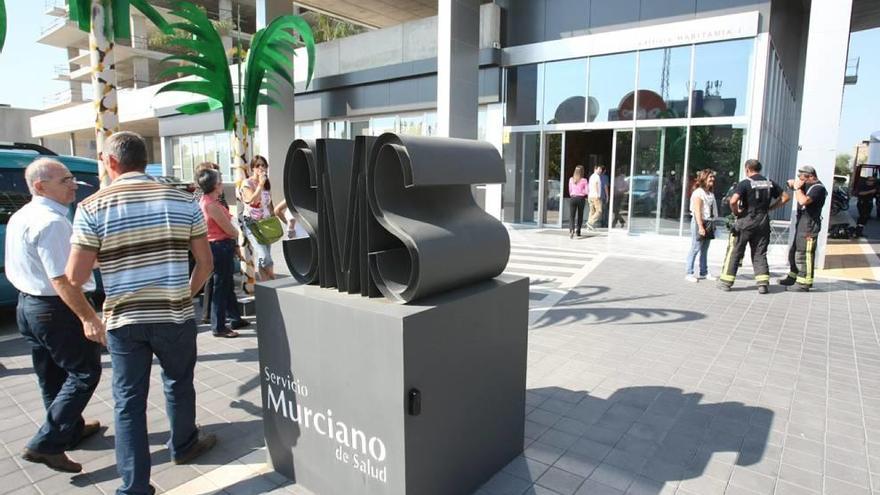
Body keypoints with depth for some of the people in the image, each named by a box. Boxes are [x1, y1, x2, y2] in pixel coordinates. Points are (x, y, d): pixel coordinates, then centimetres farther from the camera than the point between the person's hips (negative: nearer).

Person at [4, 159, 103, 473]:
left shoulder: (19, 217, 9)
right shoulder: (52, 221, -23)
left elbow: (14, 268, 18)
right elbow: (62, 280, -26)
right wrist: (88, 317, -24)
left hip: (26, 304, 10)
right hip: (55, 308, -10)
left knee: (51, 376, 20)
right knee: (85, 371, 2)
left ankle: (72, 430, 37)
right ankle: (45, 444, 3)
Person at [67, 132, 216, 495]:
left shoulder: (92, 207, -7)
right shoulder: (183, 201, -2)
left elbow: (75, 277, -8)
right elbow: (205, 263, 0)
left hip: (123, 319, -1)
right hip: (175, 316, 1)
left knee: (128, 401, 11)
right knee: (179, 383, 23)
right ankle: (183, 445, 44)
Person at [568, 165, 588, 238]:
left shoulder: (571, 179, 2)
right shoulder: (584, 180, -5)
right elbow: (586, 191, -6)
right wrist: (581, 191, 12)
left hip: (572, 198, 1)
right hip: (581, 198, -1)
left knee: (571, 216, -3)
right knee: (580, 215, 15)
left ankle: (571, 229, -25)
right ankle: (578, 231, 17)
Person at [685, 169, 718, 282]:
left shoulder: (711, 193, 15)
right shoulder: (698, 193, -10)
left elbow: (712, 210, 16)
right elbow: (697, 211, -16)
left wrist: (712, 224, 12)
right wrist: (700, 226, -21)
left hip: (709, 223, 8)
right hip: (700, 222, -8)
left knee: (704, 250, 12)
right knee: (695, 248, -5)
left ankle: (704, 272, 19)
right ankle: (689, 273, 0)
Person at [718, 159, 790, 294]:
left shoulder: (745, 183, -10)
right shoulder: (770, 183, 7)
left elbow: (733, 201, -24)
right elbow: (785, 197, 13)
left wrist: (735, 212, -7)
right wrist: (770, 207, 11)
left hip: (745, 222, -5)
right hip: (763, 223, 5)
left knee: (734, 252, 3)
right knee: (760, 253, 11)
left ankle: (726, 282, 6)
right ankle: (763, 283, 6)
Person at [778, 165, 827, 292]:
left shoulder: (818, 188, -14)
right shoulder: (807, 186, 14)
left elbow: (803, 201, -29)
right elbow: (792, 183, 25)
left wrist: (797, 187, -14)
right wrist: (794, 183, 2)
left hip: (809, 226, -10)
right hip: (801, 224, 10)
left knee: (804, 255, -8)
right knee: (793, 252, 18)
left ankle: (803, 283, -4)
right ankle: (793, 277, 29)